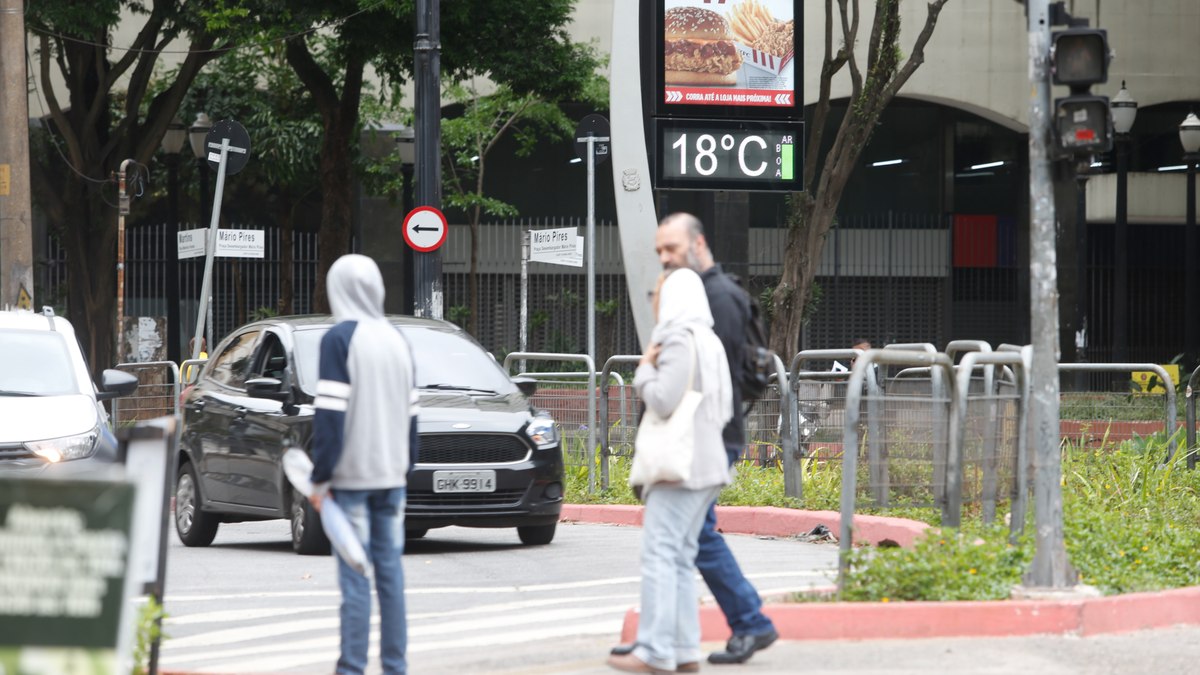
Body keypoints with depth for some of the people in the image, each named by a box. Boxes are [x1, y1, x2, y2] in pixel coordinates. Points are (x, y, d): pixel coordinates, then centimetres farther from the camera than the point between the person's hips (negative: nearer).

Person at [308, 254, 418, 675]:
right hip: (391, 474, 6)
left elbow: (330, 413, -13)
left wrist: (320, 479, -10)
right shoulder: (397, 340, 13)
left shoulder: (340, 339, -8)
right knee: (390, 570, 8)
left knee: (354, 577, -6)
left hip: (351, 476, -6)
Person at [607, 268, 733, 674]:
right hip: (706, 463, 10)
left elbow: (662, 400, -19)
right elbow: (725, 408, 23)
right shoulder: (710, 342, 19)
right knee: (680, 557, 10)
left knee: (659, 553, -11)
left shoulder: (680, 340, -11)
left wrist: (645, 369, -4)